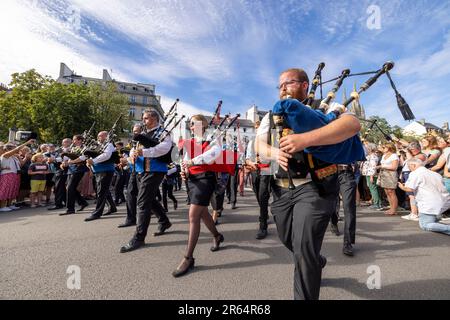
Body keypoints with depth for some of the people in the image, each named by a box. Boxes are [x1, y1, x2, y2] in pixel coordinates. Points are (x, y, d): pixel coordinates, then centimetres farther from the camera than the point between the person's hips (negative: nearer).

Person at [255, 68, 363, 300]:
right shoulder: (272, 116, 15)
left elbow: (353, 124, -18)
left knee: (304, 247, -10)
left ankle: (305, 296, 17)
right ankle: (317, 263, 52)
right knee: (289, 239, 19)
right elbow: (259, 146, 4)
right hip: (281, 189, 6)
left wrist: (305, 138, -30)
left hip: (314, 187, -5)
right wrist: (273, 152, -19)